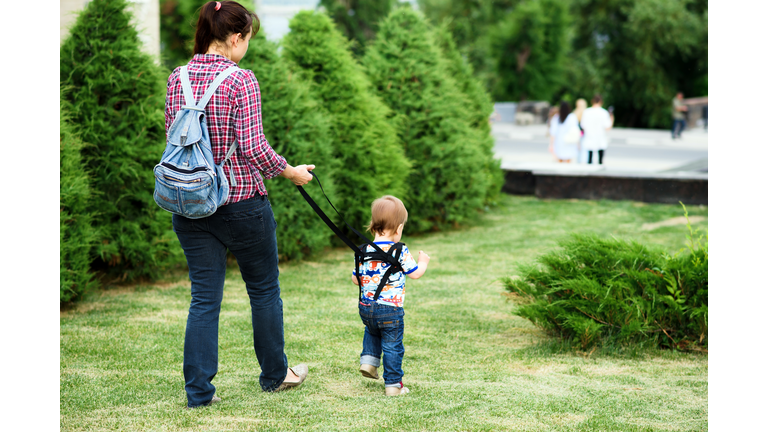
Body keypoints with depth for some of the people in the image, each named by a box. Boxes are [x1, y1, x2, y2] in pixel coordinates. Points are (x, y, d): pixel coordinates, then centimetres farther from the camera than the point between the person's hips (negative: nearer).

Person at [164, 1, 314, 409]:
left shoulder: (177, 79, 3)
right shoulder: (240, 80, -15)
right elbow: (253, 148, -18)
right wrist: (292, 172, -4)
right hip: (241, 202, -5)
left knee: (204, 297, 8)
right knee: (264, 290, 15)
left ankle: (198, 390, 5)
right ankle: (275, 374, 30)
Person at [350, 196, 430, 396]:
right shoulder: (400, 251, -13)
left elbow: (355, 278, 6)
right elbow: (415, 274, -4)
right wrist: (423, 262, 17)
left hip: (366, 308, 5)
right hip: (390, 309, -4)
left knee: (372, 332, 34)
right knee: (392, 347, 6)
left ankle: (369, 360, 20)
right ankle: (393, 384, 11)